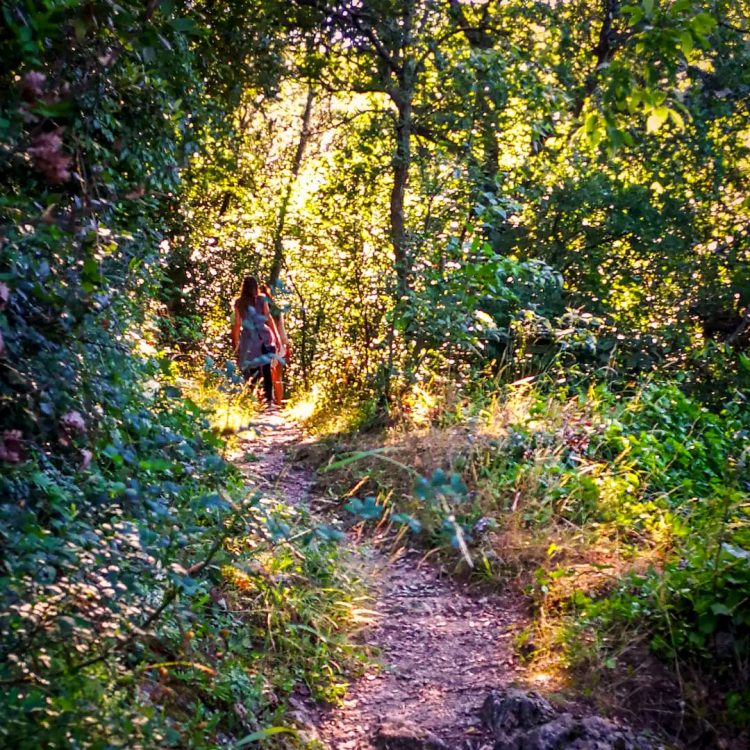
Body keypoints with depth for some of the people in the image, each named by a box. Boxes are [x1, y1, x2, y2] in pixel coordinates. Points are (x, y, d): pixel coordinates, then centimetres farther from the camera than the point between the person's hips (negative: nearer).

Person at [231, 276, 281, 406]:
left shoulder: (238, 303, 5)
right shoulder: (261, 299, 3)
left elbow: (237, 324, 4)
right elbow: (269, 318, -2)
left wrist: (236, 342, 10)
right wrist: (277, 337, 0)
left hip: (248, 339, 1)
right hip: (263, 337, -1)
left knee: (251, 371, 7)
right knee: (266, 369, -1)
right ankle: (269, 398, -7)